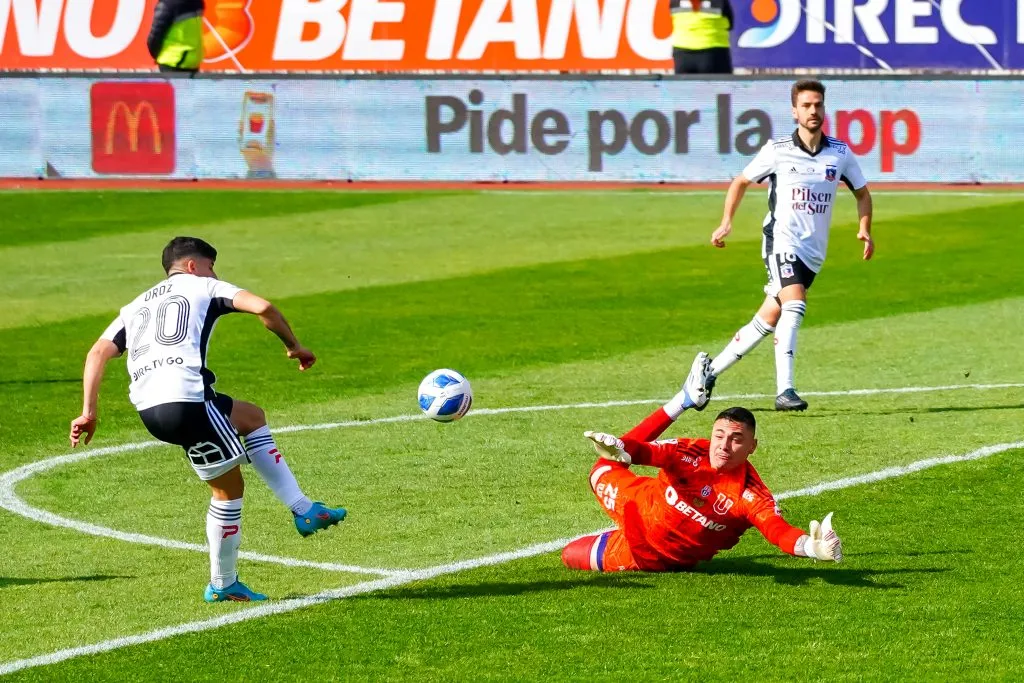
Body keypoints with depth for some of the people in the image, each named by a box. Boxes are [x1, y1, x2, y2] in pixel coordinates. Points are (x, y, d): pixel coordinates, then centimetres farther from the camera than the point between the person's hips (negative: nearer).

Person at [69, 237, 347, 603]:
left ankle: (303, 510, 23)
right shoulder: (203, 287, 14)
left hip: (148, 407, 7)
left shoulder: (137, 305, 31)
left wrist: (89, 412, 13)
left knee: (252, 417, 26)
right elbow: (262, 308, -1)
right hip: (186, 397, -7)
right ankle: (223, 585, 13)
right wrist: (294, 346, 12)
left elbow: (98, 352, 18)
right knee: (229, 487, 7)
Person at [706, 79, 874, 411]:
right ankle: (784, 390, -30)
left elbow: (862, 193, 17)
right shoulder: (777, 150, -4)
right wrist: (726, 222, 1)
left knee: (770, 318, 5)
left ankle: (712, 369, 22)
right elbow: (741, 182, 10)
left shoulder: (840, 153, 3)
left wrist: (864, 230, 2)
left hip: (813, 251, 4)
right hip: (782, 240, -4)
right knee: (795, 304, -26)